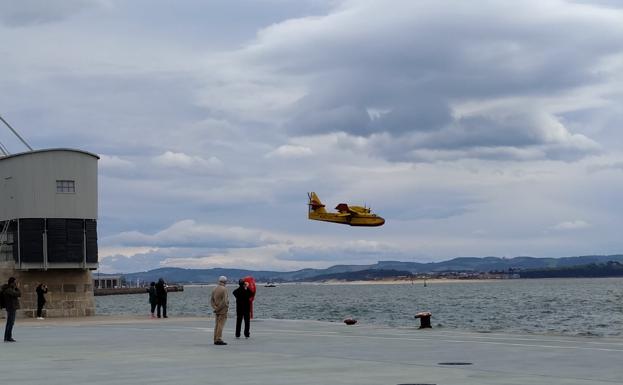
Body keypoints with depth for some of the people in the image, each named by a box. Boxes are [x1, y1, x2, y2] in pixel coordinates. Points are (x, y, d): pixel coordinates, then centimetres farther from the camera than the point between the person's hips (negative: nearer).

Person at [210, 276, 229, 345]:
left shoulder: (215, 289, 8)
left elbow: (211, 300, 7)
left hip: (217, 310, 7)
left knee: (217, 325, 10)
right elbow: (225, 300, -20)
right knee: (221, 325, -7)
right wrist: (218, 308, -13)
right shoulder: (224, 289, -13)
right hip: (223, 310, -7)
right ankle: (219, 339, -9)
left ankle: (216, 340, 12)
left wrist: (215, 308, -3)